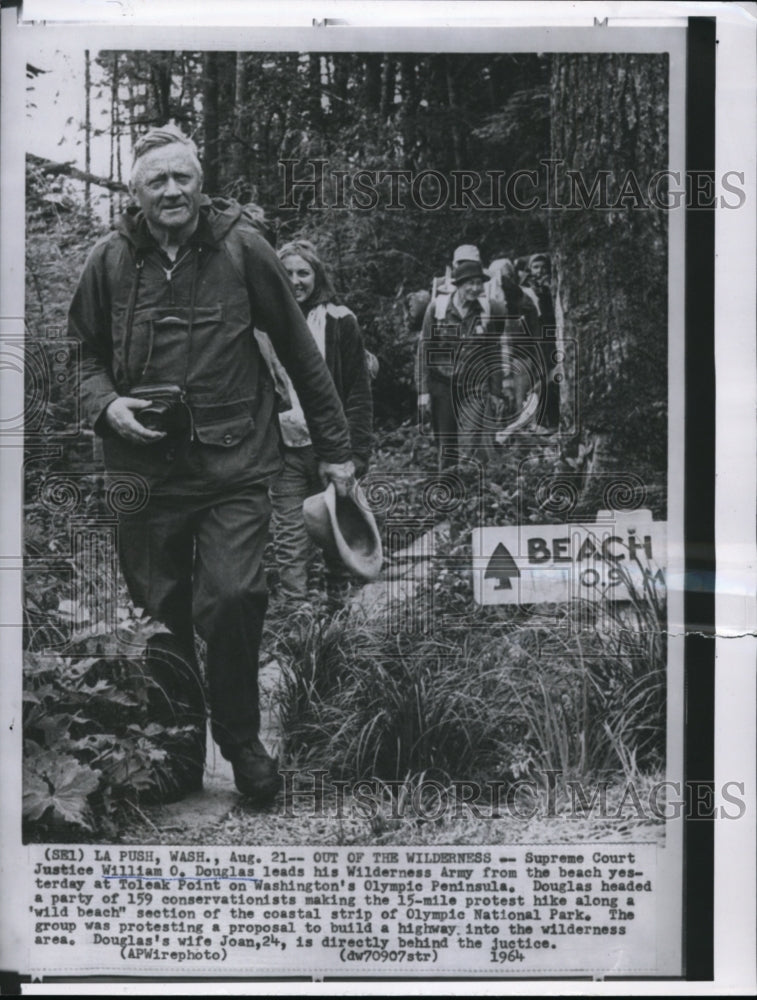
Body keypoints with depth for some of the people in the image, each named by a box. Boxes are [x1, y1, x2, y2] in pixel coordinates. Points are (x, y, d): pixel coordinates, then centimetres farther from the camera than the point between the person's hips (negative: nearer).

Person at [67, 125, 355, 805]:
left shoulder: (242, 248, -2)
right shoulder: (112, 260, 3)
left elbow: (299, 351, 3)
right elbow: (84, 353, 16)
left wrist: (335, 448, 5)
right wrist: (106, 404, -5)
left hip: (235, 465, -2)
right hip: (144, 467, 3)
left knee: (233, 601, -12)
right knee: (162, 615, 8)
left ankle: (241, 741, 10)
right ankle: (180, 745, 25)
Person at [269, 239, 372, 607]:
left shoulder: (339, 322, 1)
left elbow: (358, 393, 0)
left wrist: (356, 451, -7)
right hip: (285, 450, 1)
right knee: (291, 543, 1)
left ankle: (339, 605, 24)